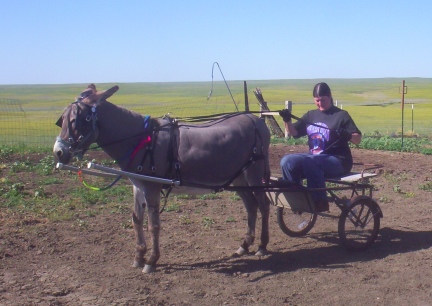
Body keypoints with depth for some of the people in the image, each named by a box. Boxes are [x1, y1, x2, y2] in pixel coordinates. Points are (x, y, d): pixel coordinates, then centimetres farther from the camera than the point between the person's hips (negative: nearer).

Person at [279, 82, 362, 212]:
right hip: (313, 157, 5)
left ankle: (319, 201, -26)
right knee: (287, 161, -21)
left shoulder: (341, 115, 0)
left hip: (338, 161, -5)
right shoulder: (310, 116, 14)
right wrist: (287, 120, -11)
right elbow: (293, 132, 9)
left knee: (309, 162, -35)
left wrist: (348, 135, -26)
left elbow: (358, 139, -4)